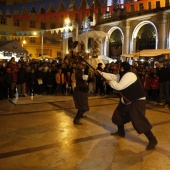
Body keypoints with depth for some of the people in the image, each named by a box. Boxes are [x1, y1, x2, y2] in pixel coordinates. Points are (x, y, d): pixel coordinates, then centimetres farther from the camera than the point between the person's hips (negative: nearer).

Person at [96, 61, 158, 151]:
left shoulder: (129, 75, -25)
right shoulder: (124, 75, 8)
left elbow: (119, 87, -27)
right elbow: (113, 77, 16)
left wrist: (109, 82, -11)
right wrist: (101, 73, 17)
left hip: (137, 101, -11)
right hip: (128, 100, 11)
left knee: (139, 121, -18)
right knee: (119, 115, 21)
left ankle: (152, 140, -8)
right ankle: (121, 132, 42)